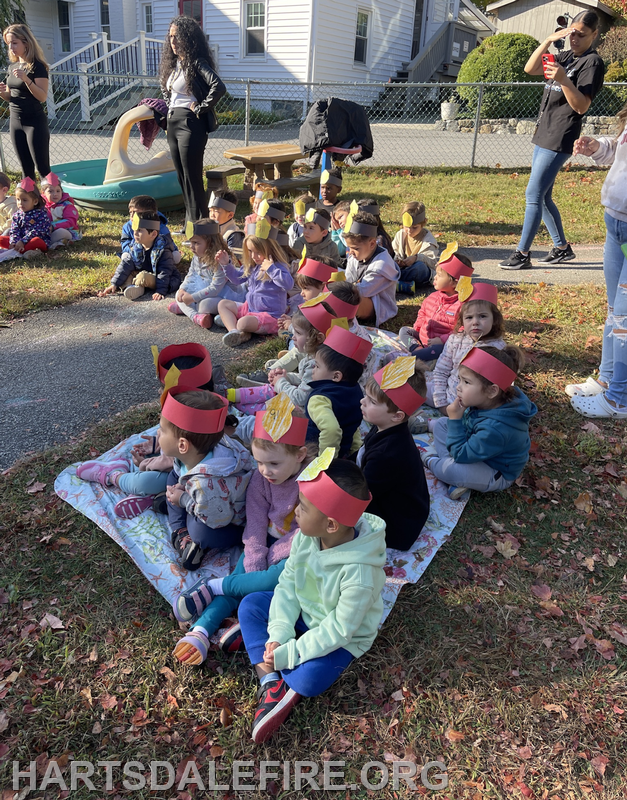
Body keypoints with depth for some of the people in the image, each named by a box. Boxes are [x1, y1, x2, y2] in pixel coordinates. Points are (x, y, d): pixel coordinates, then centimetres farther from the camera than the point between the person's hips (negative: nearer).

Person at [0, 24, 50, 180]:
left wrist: (26, 79, -29)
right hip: (15, 121, 7)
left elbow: (43, 97, -17)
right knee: (26, 168, 10)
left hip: (35, 122, -7)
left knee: (42, 167, -7)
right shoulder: (13, 66, 12)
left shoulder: (37, 66, -9)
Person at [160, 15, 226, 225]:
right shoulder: (173, 63, 13)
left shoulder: (196, 63, -12)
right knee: (182, 176, 12)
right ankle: (189, 222, 21)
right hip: (173, 122, 9)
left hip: (190, 123, -9)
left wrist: (200, 107, -18)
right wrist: (170, 107, 14)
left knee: (192, 177, -5)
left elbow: (219, 87, -28)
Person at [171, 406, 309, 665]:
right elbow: (256, 523, -8)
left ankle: (212, 587, -20)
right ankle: (200, 630, -23)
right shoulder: (260, 478, -8)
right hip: (268, 539, 4)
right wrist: (255, 566, -17)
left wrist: (272, 556, -19)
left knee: (283, 574, -31)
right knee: (241, 576, -18)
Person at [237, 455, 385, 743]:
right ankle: (271, 683, -12)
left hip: (342, 639, -6)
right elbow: (288, 582, -10)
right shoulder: (305, 536, -20)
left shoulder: (359, 573, -37)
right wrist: (279, 632, -22)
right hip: (304, 611, 6)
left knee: (308, 680, -29)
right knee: (250, 605, -7)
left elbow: (338, 630, -29)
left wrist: (288, 653, -26)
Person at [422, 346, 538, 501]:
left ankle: (431, 462, 1)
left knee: (450, 470, -36)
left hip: (497, 475, -9)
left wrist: (455, 419, -30)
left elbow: (461, 455, -32)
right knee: (440, 424, 7)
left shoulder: (495, 428, -40)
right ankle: (456, 479, -5)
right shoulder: (490, 402, -15)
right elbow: (469, 425, 7)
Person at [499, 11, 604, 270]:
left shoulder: (592, 62, -6)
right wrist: (550, 39, -4)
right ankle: (562, 248, 22)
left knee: (534, 195, -12)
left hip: (559, 141, -9)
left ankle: (522, 254, -8)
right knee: (542, 197, 11)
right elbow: (529, 69, 7)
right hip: (543, 136, 9)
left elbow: (581, 106, -16)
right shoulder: (565, 56, 17)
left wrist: (564, 80, -29)